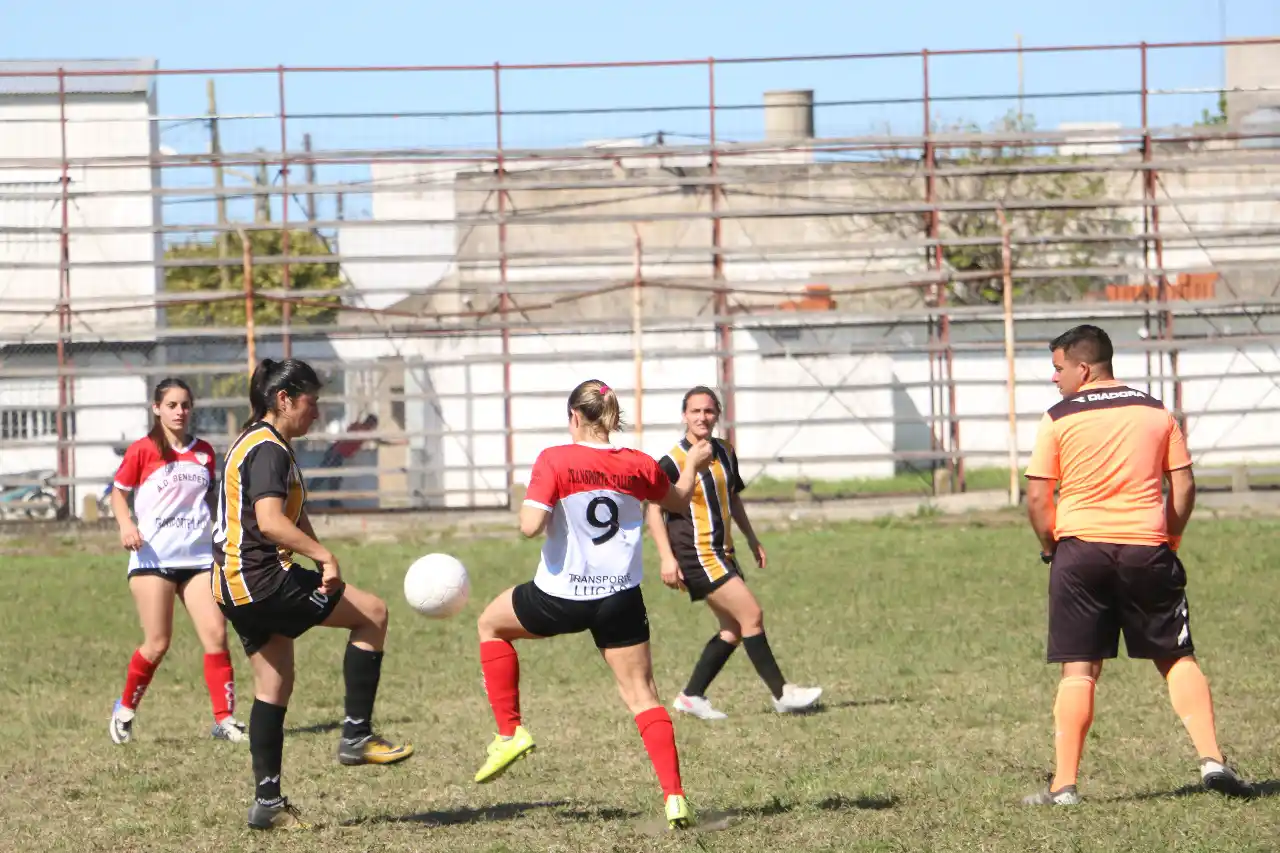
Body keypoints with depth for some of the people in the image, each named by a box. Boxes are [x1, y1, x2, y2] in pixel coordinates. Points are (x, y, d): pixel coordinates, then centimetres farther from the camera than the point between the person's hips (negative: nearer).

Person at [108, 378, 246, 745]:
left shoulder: (204, 452, 11)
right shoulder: (142, 450, -1)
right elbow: (118, 493, 5)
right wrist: (126, 525, -12)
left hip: (198, 556, 4)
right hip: (153, 557, -4)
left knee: (216, 634, -9)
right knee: (158, 643, -5)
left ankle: (224, 719, -6)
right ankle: (125, 709, 18)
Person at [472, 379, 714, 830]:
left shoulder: (555, 461, -13)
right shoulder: (638, 466, 0)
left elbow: (530, 526, -22)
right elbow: (678, 500, 20)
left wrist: (531, 504, 1)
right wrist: (692, 465, 40)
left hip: (561, 597, -3)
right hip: (620, 600, 3)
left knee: (491, 624, 25)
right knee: (642, 695, 8)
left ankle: (510, 733, 20)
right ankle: (674, 796, -5)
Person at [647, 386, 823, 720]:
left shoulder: (725, 453, 9)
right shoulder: (673, 462, -13)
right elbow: (654, 508, -11)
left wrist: (752, 540, 23)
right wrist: (667, 557, -18)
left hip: (722, 553, 8)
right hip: (696, 554, -8)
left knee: (734, 629, 7)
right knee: (752, 615, -12)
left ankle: (692, 696, 16)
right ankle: (782, 694, -5)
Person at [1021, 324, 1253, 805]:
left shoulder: (1059, 419, -1)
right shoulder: (1156, 413, 8)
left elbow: (1037, 497, -4)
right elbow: (1184, 486, 6)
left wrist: (1050, 547, 11)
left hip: (1081, 549, -2)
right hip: (1147, 548, 2)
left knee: (1078, 670, 1)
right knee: (1177, 659, 12)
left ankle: (1064, 784, -3)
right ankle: (1211, 758, -1)